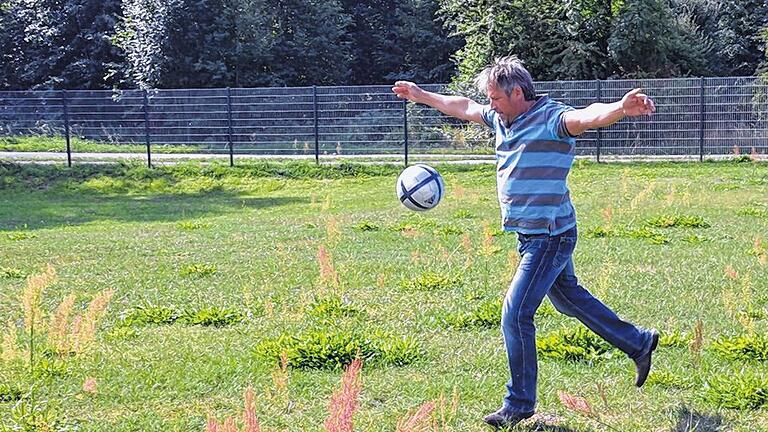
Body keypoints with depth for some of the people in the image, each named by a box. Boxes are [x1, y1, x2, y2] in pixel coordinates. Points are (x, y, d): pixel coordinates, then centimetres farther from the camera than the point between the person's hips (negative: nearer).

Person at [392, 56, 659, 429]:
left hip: (549, 237, -10)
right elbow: (462, 107, 23)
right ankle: (639, 344, 39)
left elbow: (588, 117, -38)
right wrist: (419, 95, 32)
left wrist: (621, 108, -58)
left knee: (515, 315, -9)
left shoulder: (551, 118, -19)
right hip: (530, 235, 10)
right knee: (569, 298, 23)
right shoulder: (502, 118, 8)